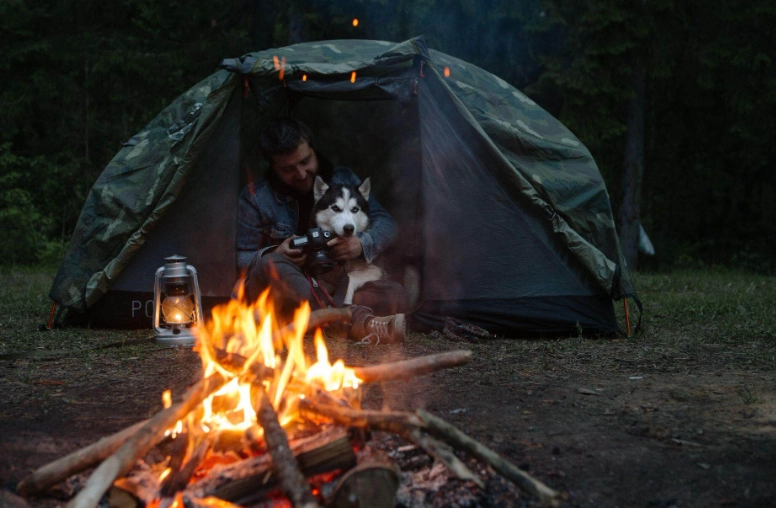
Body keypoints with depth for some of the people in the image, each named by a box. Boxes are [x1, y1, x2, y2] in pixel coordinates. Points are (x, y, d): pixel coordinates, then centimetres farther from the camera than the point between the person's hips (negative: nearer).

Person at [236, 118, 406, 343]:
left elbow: (386, 223, 5)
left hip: (339, 285, 3)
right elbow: (240, 260, -1)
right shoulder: (255, 197, -1)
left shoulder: (343, 180, 5)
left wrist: (363, 244, -17)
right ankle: (358, 321, -58)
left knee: (395, 294, -25)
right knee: (271, 266, -40)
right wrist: (275, 255, -23)